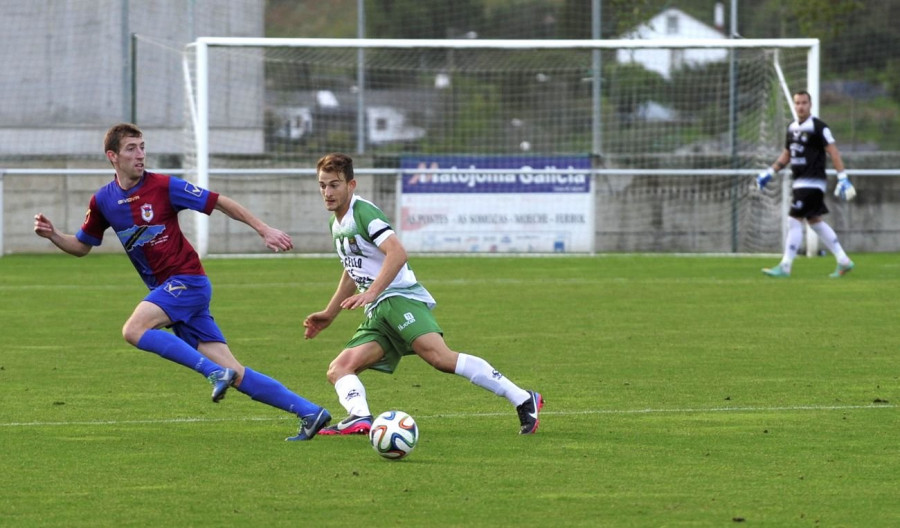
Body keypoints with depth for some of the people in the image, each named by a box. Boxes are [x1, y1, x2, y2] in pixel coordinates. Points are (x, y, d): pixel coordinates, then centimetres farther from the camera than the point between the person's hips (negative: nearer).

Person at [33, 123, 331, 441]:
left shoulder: (163, 186, -8)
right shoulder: (103, 201, 7)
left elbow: (220, 203, -4)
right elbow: (81, 246, 20)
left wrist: (264, 230, -7)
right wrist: (52, 235, 1)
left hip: (187, 281, -5)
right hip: (164, 289, 5)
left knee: (134, 330, -26)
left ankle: (214, 371, -21)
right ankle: (309, 412, 2)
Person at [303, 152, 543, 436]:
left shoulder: (362, 211, -6)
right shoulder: (338, 226, 22)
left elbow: (397, 252, -20)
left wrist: (370, 293, -26)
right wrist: (328, 315, 42)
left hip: (400, 297, -10)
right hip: (377, 314, 10)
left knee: (440, 357, -28)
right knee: (338, 369, -7)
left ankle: (523, 400, -29)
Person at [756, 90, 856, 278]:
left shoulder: (818, 127, -10)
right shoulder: (792, 128, 14)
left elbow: (834, 153, -13)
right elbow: (786, 156, 24)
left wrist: (843, 179, -19)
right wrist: (769, 172, 15)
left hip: (812, 182, -9)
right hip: (800, 182, 9)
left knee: (795, 220, -11)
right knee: (815, 221, 12)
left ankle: (785, 266, -9)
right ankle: (843, 261, 19)